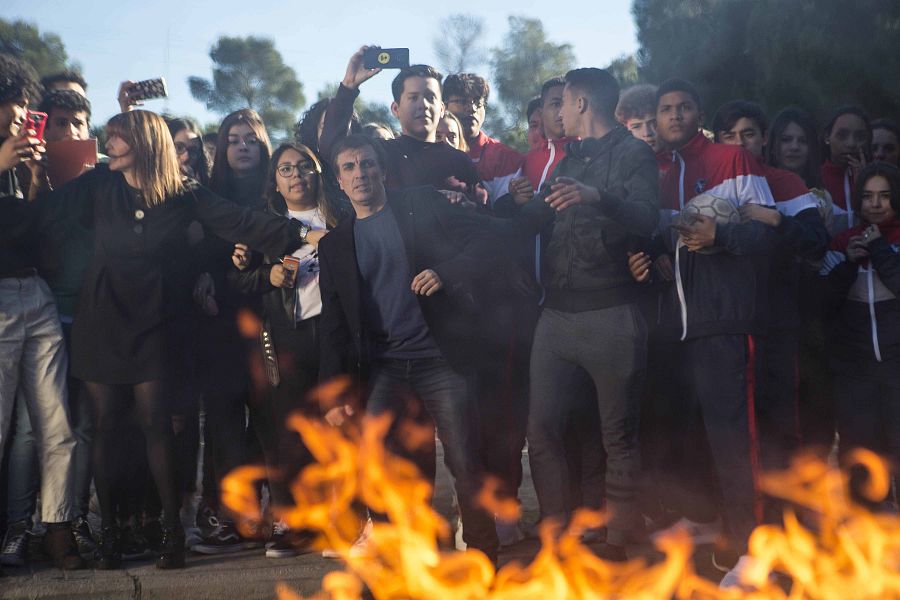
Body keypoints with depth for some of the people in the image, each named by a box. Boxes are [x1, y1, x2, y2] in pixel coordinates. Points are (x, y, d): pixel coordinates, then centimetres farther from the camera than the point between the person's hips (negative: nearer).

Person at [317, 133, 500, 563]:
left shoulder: (421, 204, 5)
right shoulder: (335, 244, 12)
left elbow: (480, 241, -2)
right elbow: (334, 325, 10)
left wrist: (446, 272, -21)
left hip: (439, 357, -2)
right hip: (381, 364, 2)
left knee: (464, 463, -3)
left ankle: (483, 556, 12)